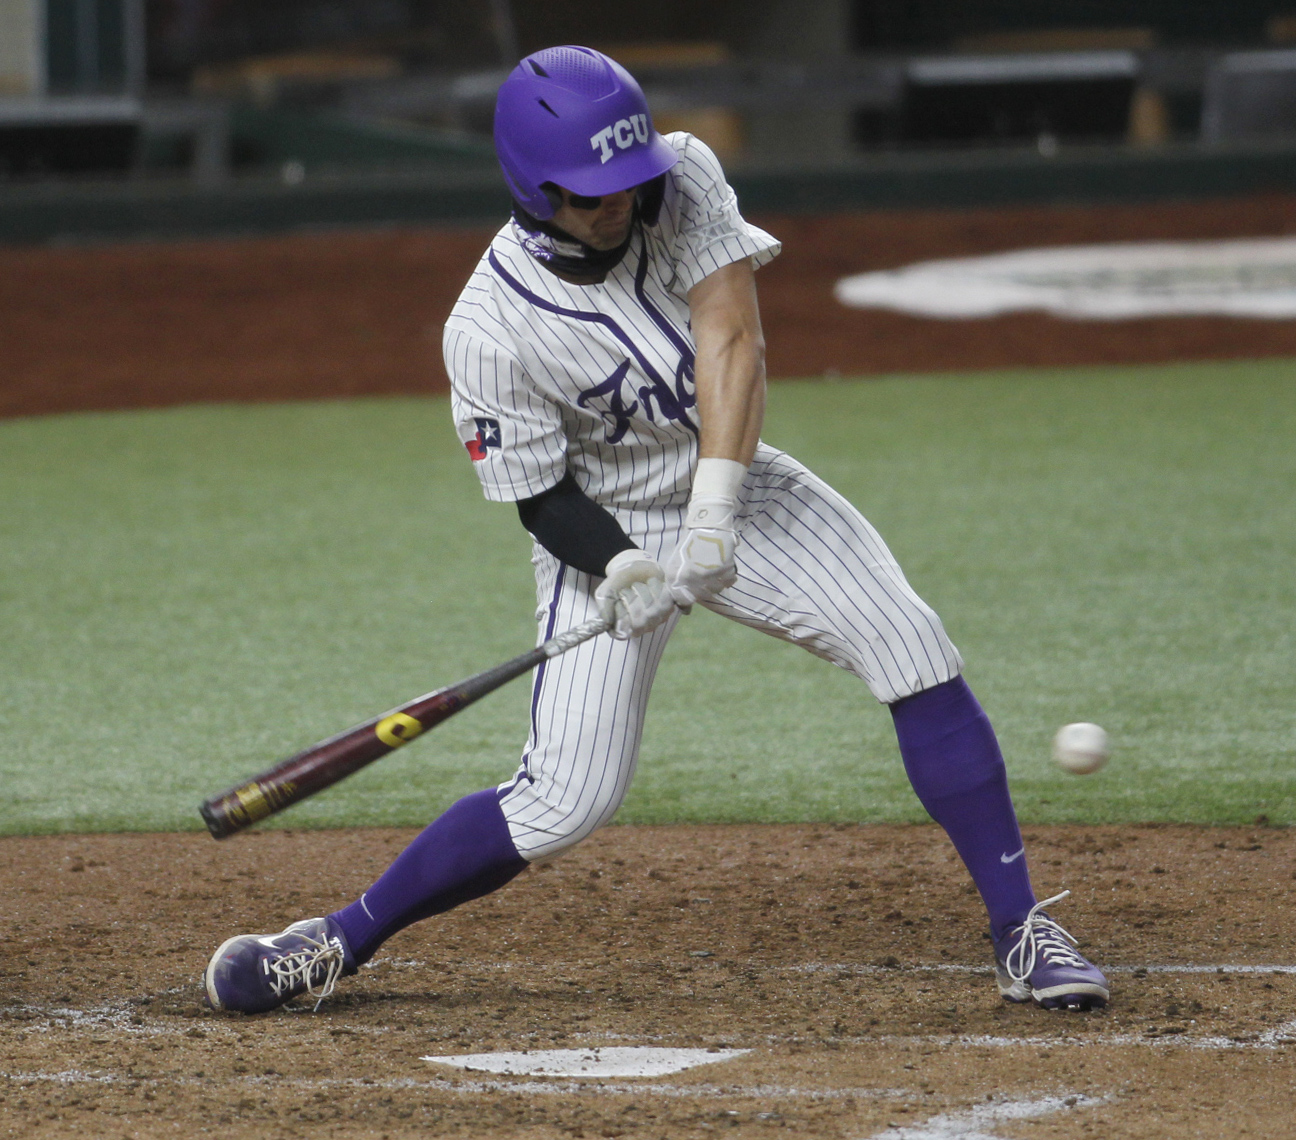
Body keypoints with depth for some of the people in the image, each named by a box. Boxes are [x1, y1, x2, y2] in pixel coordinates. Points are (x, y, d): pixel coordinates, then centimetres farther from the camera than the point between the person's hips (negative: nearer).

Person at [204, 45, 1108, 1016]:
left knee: (913, 647, -15)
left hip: (729, 484, 3)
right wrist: (621, 571, -36)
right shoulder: (490, 333, -26)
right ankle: (337, 944, 4)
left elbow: (732, 339, -27)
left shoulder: (684, 180, -19)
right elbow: (542, 496, -16)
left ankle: (1020, 932, -9)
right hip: (607, 527, -3)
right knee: (569, 798, -13)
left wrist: (715, 514, -38)